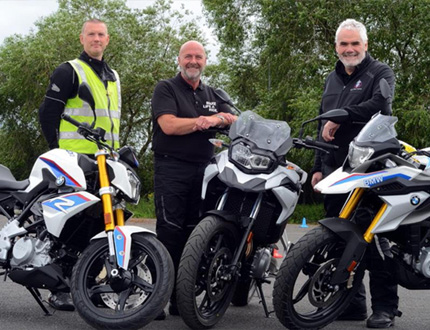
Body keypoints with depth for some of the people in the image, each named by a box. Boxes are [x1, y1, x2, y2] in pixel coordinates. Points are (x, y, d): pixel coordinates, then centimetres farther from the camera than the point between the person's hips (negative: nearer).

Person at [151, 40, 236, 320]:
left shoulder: (213, 95, 21)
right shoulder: (166, 89, 3)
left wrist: (216, 118, -13)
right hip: (171, 168, -5)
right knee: (170, 232, -12)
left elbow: (236, 121, 8)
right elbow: (168, 125, -12)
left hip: (203, 171, 5)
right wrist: (202, 121, -9)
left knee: (192, 234, 5)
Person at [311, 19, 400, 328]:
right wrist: (318, 167, 22)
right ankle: (353, 302, 13)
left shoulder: (380, 72, 3)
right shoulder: (333, 79, 24)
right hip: (335, 169, 7)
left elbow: (380, 103, -19)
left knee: (375, 237, -8)